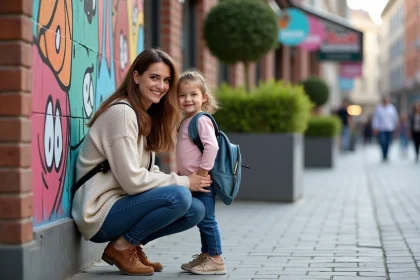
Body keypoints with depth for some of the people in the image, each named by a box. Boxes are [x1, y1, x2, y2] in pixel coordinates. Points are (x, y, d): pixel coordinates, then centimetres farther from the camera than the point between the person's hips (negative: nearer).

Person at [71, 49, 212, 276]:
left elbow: (148, 172, 9)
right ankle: (120, 247, -7)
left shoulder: (147, 115, 13)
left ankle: (133, 246, 10)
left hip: (119, 203, 9)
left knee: (195, 210, -2)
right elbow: (132, 180, -21)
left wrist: (191, 180, -6)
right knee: (179, 197, -25)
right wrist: (183, 182, -14)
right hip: (100, 214, -9)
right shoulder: (122, 112, -17)